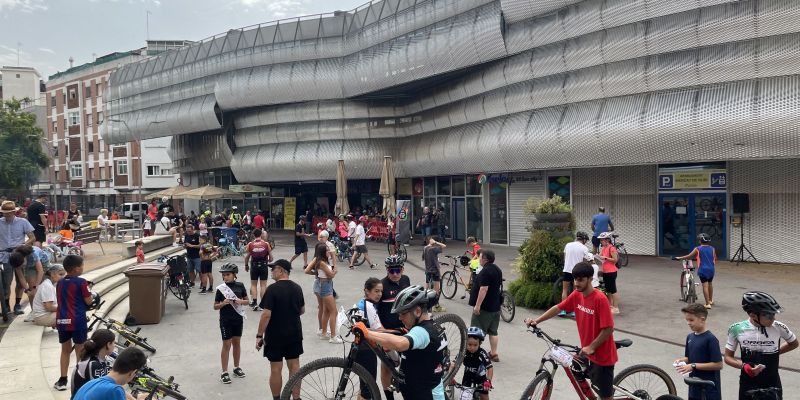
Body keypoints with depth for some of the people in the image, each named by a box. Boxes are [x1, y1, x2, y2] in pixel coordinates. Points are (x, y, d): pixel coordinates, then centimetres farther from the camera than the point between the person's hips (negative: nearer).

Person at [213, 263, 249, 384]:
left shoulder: (240, 286, -2)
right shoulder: (221, 289, -8)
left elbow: (247, 301, 6)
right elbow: (215, 306, -3)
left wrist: (240, 301, -14)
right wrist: (223, 303, -23)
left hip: (238, 318, 3)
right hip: (226, 320, -3)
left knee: (237, 342, 14)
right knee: (227, 344, 1)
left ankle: (236, 367, 29)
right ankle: (224, 372, 8)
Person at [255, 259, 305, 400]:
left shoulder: (273, 289, -17)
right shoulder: (297, 288, 3)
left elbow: (266, 315, -19)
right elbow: (302, 310, 13)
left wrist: (259, 335, -11)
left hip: (275, 336, -5)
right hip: (294, 334, 6)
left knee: (276, 369, 5)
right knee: (294, 366, 11)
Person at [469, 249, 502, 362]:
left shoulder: (485, 271, -20)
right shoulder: (497, 270, 11)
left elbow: (483, 289, -26)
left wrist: (477, 305, -24)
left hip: (484, 307, -9)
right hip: (496, 306, 9)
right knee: (493, 331, 14)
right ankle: (494, 354, 18)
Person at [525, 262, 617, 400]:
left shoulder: (600, 299, -24)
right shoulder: (576, 295, -2)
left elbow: (608, 329, -23)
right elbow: (558, 308, 5)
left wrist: (591, 347, -22)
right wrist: (536, 320, -4)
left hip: (602, 355, -7)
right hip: (588, 353, 7)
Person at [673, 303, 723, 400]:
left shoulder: (711, 339, -17)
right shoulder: (690, 337, 6)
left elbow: (718, 364, -19)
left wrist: (694, 366, -22)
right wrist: (681, 360, -5)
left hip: (709, 389, -7)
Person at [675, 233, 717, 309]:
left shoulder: (697, 249, -7)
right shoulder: (712, 248, 4)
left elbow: (689, 256, -7)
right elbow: (715, 259, 11)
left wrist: (679, 258, 5)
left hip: (703, 270, -5)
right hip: (711, 269, 5)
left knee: (705, 286, -5)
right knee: (710, 284, 23)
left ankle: (707, 304, -6)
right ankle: (711, 300, 38)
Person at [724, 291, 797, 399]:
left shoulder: (778, 328, -13)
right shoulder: (737, 329, -13)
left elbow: (794, 343, 11)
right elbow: (728, 357, -3)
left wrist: (775, 352, 3)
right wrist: (744, 366, -20)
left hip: (772, 385, 1)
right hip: (748, 385, 0)